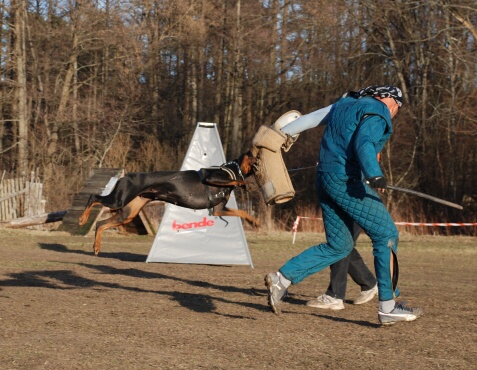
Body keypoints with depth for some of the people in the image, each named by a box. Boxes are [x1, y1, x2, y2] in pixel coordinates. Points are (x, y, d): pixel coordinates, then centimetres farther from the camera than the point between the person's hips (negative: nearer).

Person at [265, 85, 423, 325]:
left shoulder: (345, 104, 21)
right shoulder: (378, 112, -7)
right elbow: (364, 144, -24)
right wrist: (374, 175, -37)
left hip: (325, 178, 10)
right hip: (347, 182, -10)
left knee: (338, 245, 14)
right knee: (386, 236, -3)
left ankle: (282, 279, 6)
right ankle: (388, 307, -4)